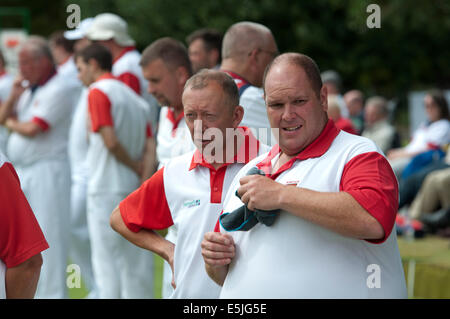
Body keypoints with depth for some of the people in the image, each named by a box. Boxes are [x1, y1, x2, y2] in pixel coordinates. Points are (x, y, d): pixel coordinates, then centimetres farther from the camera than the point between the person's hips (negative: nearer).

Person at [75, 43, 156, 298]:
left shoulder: (98, 91, -7)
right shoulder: (133, 97, 16)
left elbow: (110, 141, -17)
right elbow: (150, 146, 7)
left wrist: (137, 168, -4)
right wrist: (144, 180, -1)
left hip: (107, 189, -7)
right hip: (134, 189, 7)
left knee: (107, 260, -3)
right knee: (137, 264, 10)